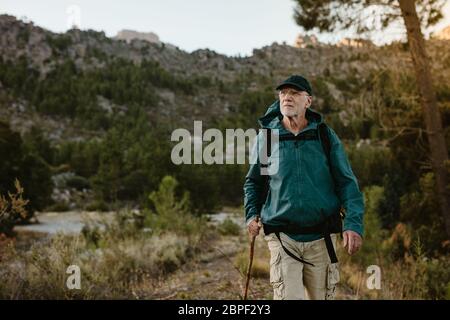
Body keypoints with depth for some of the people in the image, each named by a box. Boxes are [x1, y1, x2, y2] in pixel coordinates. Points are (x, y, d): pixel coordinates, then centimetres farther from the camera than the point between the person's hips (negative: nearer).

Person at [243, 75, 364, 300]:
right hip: (282, 239, -1)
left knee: (321, 296, 13)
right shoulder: (266, 137, 3)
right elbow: (253, 181, 16)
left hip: (321, 239, 1)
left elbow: (347, 182, 0)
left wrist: (353, 223, -13)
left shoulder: (326, 136, 1)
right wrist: (252, 214, 2)